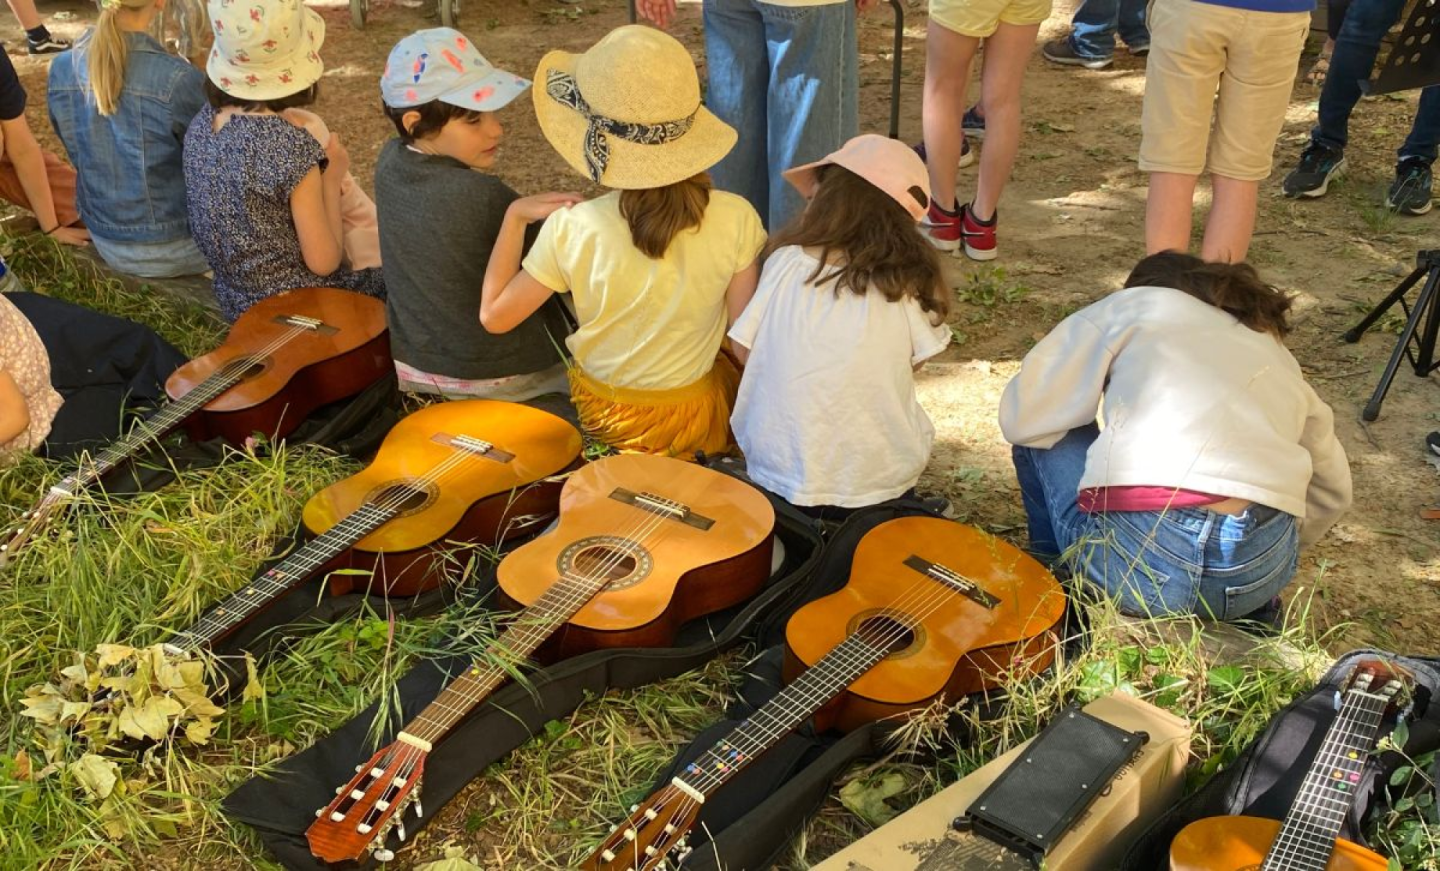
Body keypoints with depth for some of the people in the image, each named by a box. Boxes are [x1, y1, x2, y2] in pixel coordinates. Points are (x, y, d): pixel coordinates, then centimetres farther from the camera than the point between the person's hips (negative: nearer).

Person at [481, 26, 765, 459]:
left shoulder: (571, 228, -23)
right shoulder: (734, 219, -22)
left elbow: (494, 315, -11)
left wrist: (514, 216, -4)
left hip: (601, 418, 2)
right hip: (698, 418, -1)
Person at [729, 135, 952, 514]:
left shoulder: (786, 261, -8)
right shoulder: (908, 281, -8)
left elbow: (743, 348, 0)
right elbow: (914, 362, 1)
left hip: (780, 478, 1)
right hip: (882, 483, -1)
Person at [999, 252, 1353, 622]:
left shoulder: (1134, 303, 17)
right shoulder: (1272, 346, 30)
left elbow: (1021, 418, 12)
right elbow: (1334, 490, 34)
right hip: (1265, 574, 5)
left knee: (1042, 438, 22)